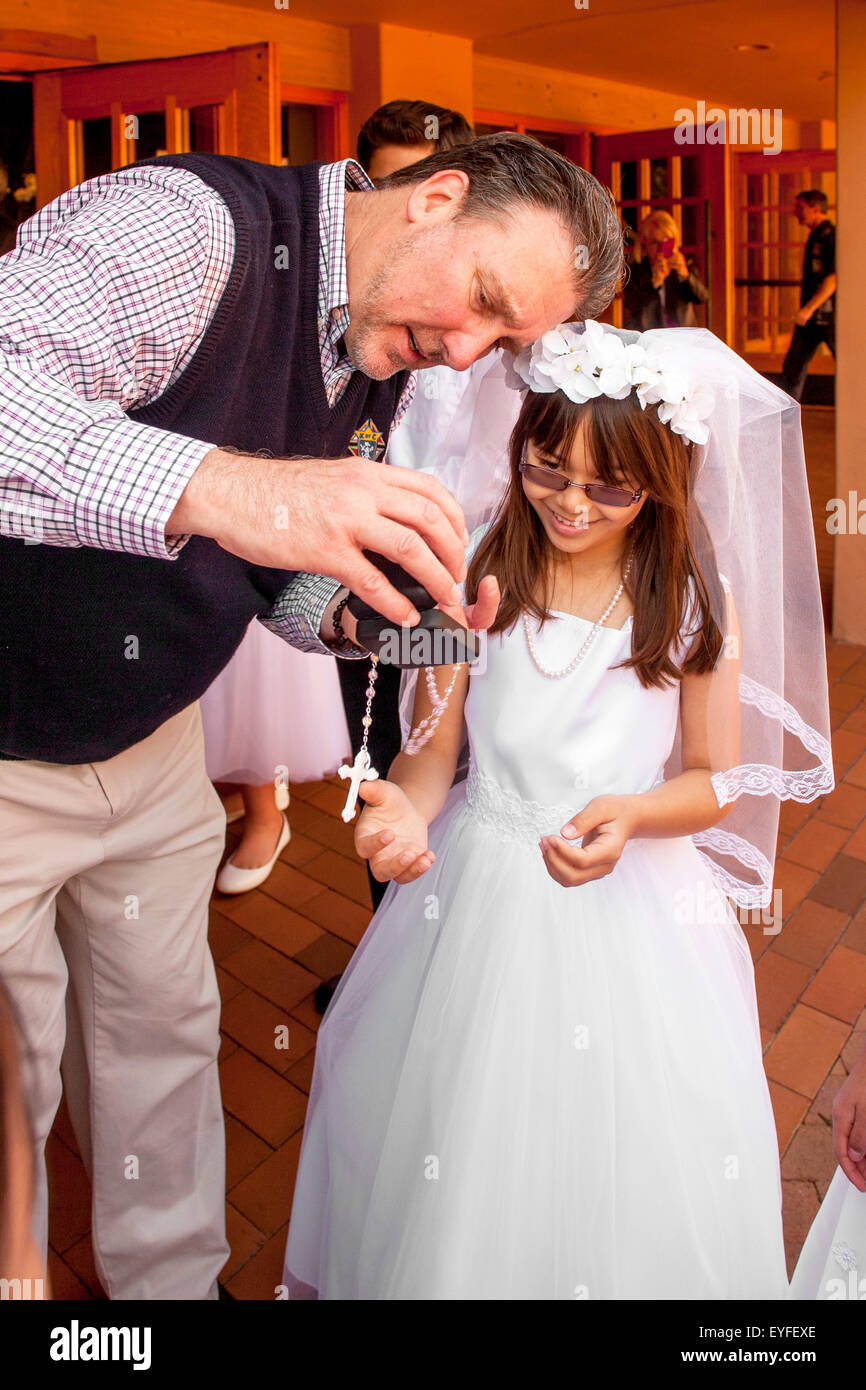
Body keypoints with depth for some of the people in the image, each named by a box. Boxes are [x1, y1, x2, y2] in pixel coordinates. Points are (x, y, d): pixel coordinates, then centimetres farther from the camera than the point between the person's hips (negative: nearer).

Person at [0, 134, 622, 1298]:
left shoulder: (387, 373, 1)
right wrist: (219, 486, -53)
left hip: (149, 743, 7)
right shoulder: (187, 227, -24)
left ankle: (175, 1278, 43)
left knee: (164, 1026, 19)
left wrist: (368, 616, -12)